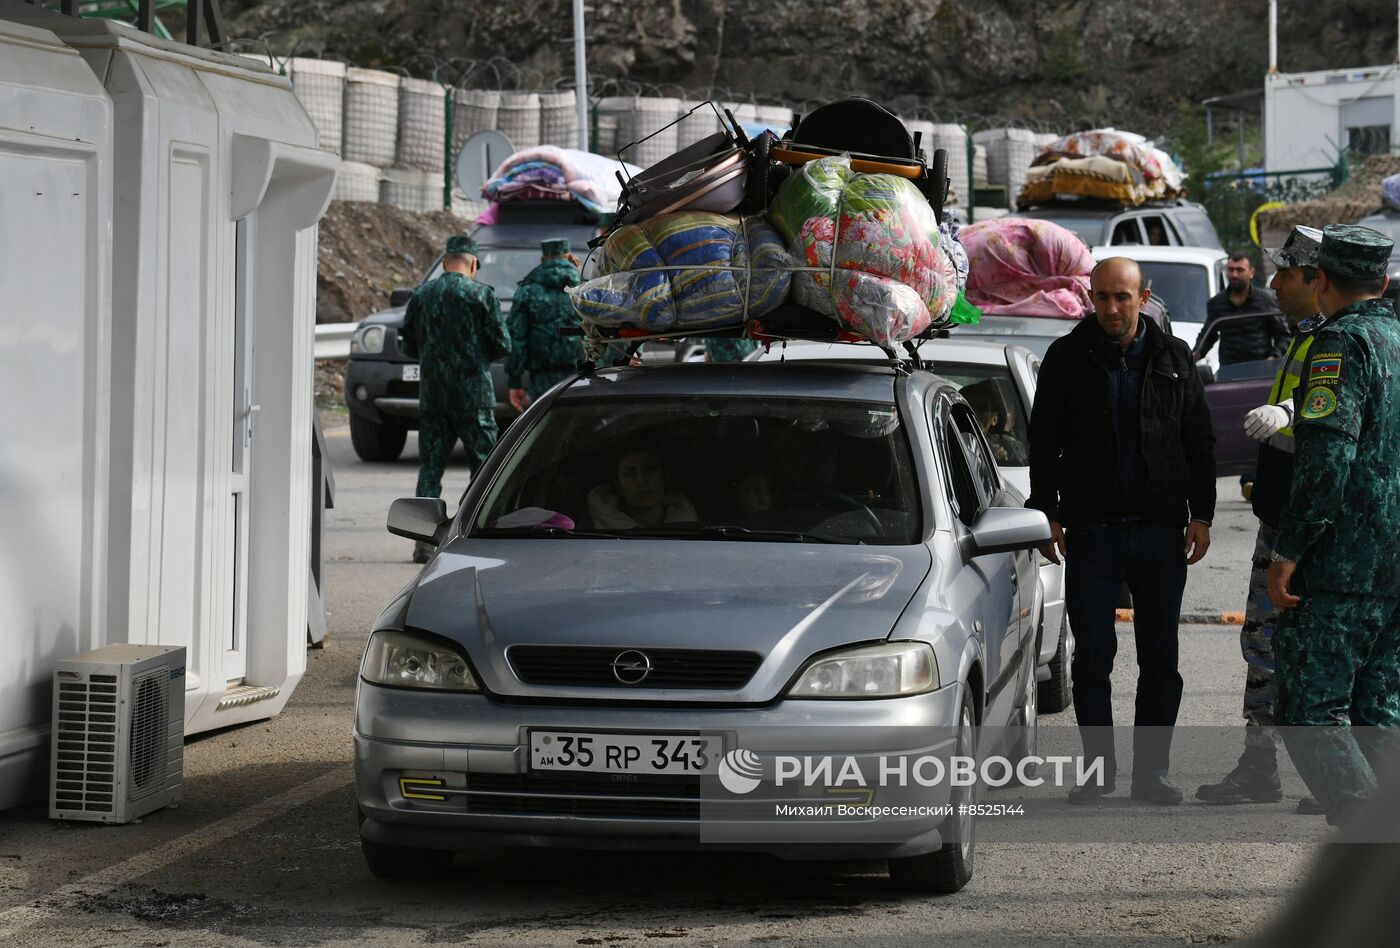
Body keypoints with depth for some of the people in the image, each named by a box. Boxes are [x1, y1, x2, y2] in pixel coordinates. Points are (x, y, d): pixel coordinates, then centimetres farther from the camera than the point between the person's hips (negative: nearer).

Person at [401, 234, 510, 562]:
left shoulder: (421, 295, 5)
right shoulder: (481, 294, -6)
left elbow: (409, 346, 11)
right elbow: (501, 344, -5)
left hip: (432, 392, 3)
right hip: (473, 394, -3)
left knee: (431, 464, 6)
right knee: (484, 462, 5)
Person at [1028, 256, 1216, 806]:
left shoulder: (1173, 359, 7)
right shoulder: (1067, 359, 3)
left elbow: (1200, 444, 11)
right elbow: (1044, 444, 6)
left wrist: (1201, 515, 3)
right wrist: (1047, 514, -1)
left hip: (1161, 533, 1)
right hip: (1091, 532, -1)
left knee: (1160, 662, 3)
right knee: (1092, 658, 0)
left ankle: (1150, 773, 9)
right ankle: (1099, 768, 9)